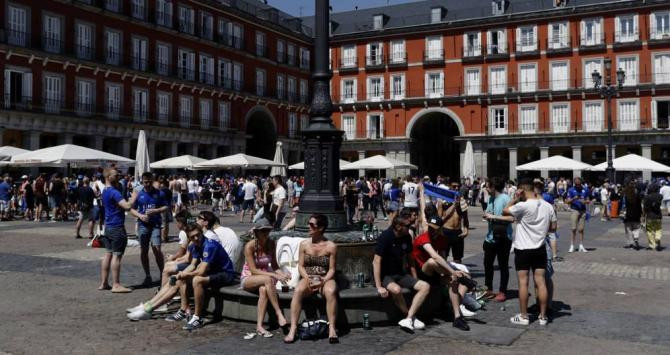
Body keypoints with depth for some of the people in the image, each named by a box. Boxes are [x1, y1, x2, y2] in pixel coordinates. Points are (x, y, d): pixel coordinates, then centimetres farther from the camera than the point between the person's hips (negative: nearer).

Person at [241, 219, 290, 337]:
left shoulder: (272, 244, -1)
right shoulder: (250, 246, -16)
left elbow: (274, 265, 6)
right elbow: (253, 270, -19)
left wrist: (282, 274, -16)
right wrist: (274, 275, -29)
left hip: (264, 277, 3)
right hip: (248, 279, -3)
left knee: (263, 289, -35)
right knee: (267, 279, -37)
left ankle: (259, 326, -37)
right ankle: (279, 313, -36)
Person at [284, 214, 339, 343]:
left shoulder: (331, 246, 0)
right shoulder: (304, 244, 6)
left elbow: (332, 269, -1)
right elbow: (300, 266, 5)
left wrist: (323, 280, -19)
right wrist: (307, 278, -14)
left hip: (326, 279, -1)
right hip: (307, 278, 2)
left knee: (331, 292, -36)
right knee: (297, 291, -32)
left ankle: (332, 329, -32)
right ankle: (293, 329, -30)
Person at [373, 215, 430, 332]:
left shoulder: (407, 237, 3)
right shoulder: (385, 237, -17)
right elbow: (376, 262, -21)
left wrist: (415, 280, 9)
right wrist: (379, 287, -26)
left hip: (400, 274, 7)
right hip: (385, 276, -7)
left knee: (425, 286, -13)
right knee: (396, 289, -37)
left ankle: (408, 319, -22)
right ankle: (412, 318, -14)